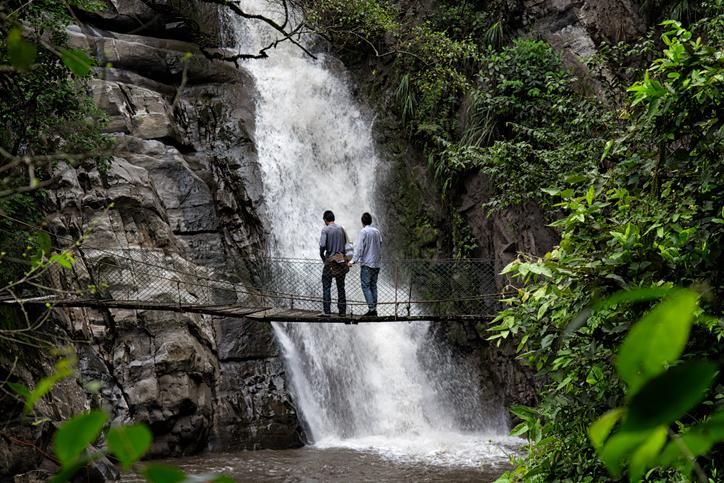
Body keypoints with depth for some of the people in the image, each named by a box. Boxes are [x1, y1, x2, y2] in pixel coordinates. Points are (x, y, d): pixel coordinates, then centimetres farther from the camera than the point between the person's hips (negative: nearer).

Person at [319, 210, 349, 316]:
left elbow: (322, 245, -17)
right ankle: (342, 310, 11)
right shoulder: (341, 229, 7)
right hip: (341, 261, 5)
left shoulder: (325, 229, -8)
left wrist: (321, 254, -1)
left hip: (330, 260, -5)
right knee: (341, 287, 10)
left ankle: (327, 311, -6)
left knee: (326, 286, 0)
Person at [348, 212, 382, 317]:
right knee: (373, 286, 10)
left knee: (366, 286, -5)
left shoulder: (363, 232, -9)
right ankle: (374, 309, 9)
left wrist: (353, 261, -14)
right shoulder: (377, 232, 11)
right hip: (376, 264, 7)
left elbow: (359, 248, -15)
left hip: (367, 264, -7)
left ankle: (371, 309, -12)